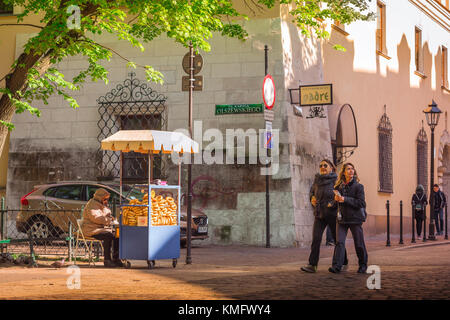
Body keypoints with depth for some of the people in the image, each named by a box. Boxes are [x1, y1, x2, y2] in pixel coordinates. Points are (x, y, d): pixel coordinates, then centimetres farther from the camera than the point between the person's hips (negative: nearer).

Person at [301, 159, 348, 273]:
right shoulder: (317, 180, 7)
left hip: (332, 214, -4)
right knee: (316, 239, -7)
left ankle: (344, 263, 23)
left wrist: (333, 204, -21)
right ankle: (312, 265, -9)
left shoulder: (336, 180, -8)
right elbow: (312, 191, 23)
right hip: (319, 214, 4)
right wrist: (312, 198, 4)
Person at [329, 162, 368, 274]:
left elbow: (361, 203, -13)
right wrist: (336, 198, -1)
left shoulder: (358, 186, -5)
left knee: (359, 243, 4)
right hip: (342, 218, 3)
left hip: (355, 218, -3)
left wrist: (344, 199, -18)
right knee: (339, 242, -9)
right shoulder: (339, 186, 8)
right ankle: (336, 266, -14)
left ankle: (363, 265, 22)